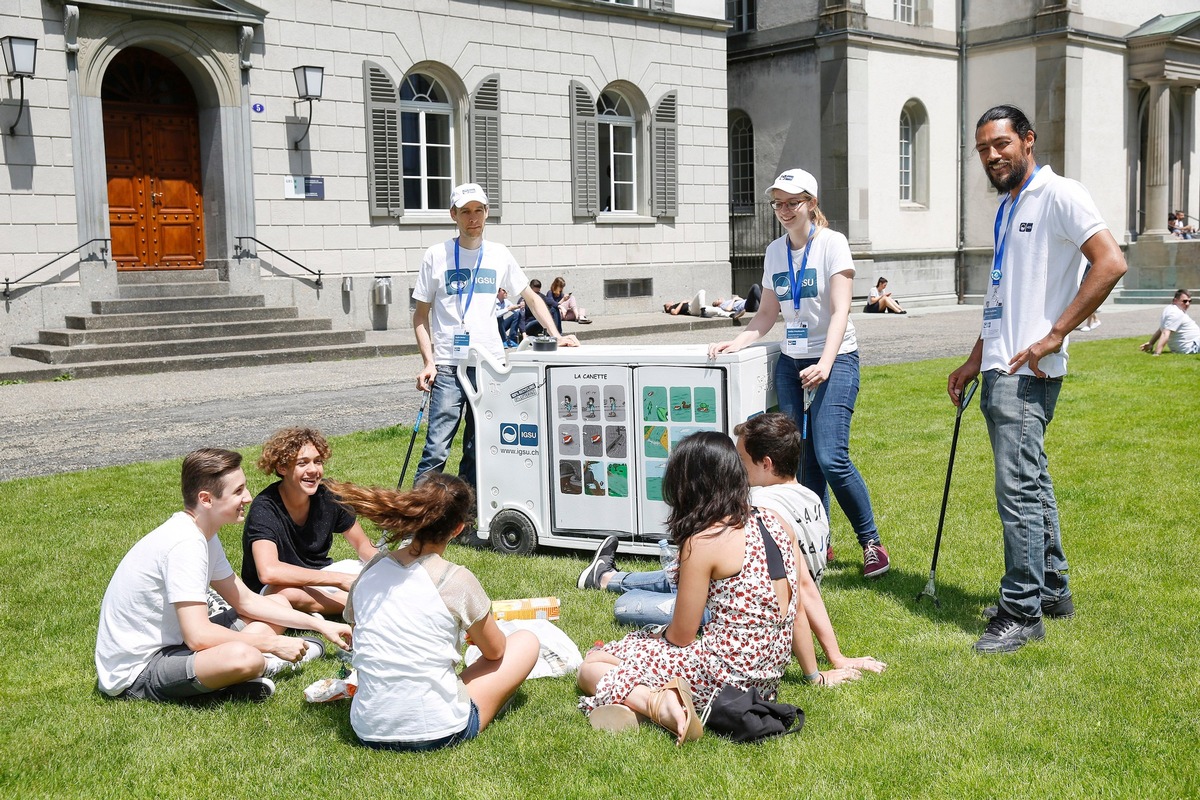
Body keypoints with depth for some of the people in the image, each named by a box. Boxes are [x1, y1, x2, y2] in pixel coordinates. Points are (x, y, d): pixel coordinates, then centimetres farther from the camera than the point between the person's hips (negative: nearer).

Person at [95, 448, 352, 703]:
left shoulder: (202, 536, 6)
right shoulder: (186, 543, -25)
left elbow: (246, 601, 12)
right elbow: (198, 636, -29)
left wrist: (320, 625, 5)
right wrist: (273, 643, -18)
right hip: (135, 674, -10)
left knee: (278, 604, 11)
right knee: (243, 657, -38)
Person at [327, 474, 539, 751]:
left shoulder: (370, 571, -1)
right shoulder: (456, 580, -13)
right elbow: (495, 651, 1)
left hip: (369, 732, 6)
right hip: (437, 733, -6)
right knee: (526, 641, 12)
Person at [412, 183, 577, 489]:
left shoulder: (499, 255, 10)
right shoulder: (436, 256, 2)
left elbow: (531, 297, 16)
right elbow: (421, 315, 4)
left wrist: (557, 336, 3)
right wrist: (428, 362, -7)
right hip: (448, 365, -3)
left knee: (479, 450, 8)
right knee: (436, 450, -10)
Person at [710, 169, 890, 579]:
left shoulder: (832, 243, -7)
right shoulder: (775, 251, 10)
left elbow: (840, 311, -14)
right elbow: (768, 313, 17)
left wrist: (825, 364, -27)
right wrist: (737, 342, 0)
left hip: (835, 359, -5)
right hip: (790, 361, 5)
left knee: (830, 456, -15)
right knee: (802, 458, 2)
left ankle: (871, 542, 1)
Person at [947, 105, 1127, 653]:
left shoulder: (1059, 195, -9)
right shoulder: (1006, 208, 18)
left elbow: (1111, 263, -19)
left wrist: (1054, 335, -20)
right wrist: (975, 362, 22)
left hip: (1028, 372, -10)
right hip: (999, 370, 10)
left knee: (1018, 488, -9)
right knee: (1031, 482, 16)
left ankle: (1022, 612, -1)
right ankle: (1052, 590, 27)